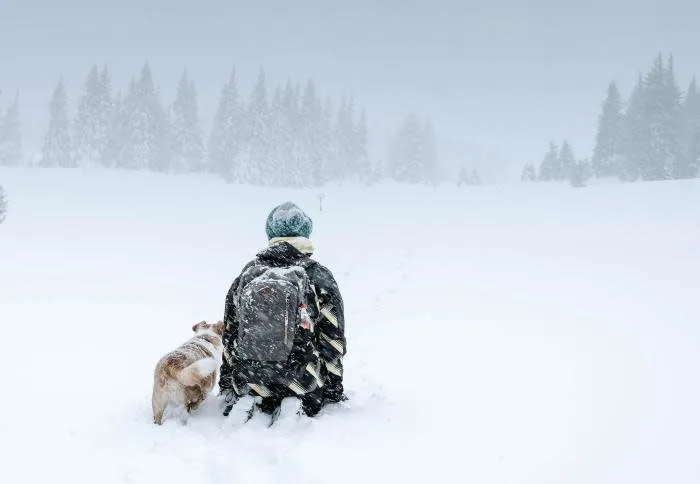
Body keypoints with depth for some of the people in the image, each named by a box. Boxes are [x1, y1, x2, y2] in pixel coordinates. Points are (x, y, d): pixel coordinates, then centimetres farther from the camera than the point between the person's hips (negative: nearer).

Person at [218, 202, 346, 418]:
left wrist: (226, 388, 22)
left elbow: (230, 336, 12)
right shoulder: (319, 278, -3)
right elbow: (333, 339, -1)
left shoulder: (246, 275, 7)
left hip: (251, 385, 4)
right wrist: (334, 393, 9)